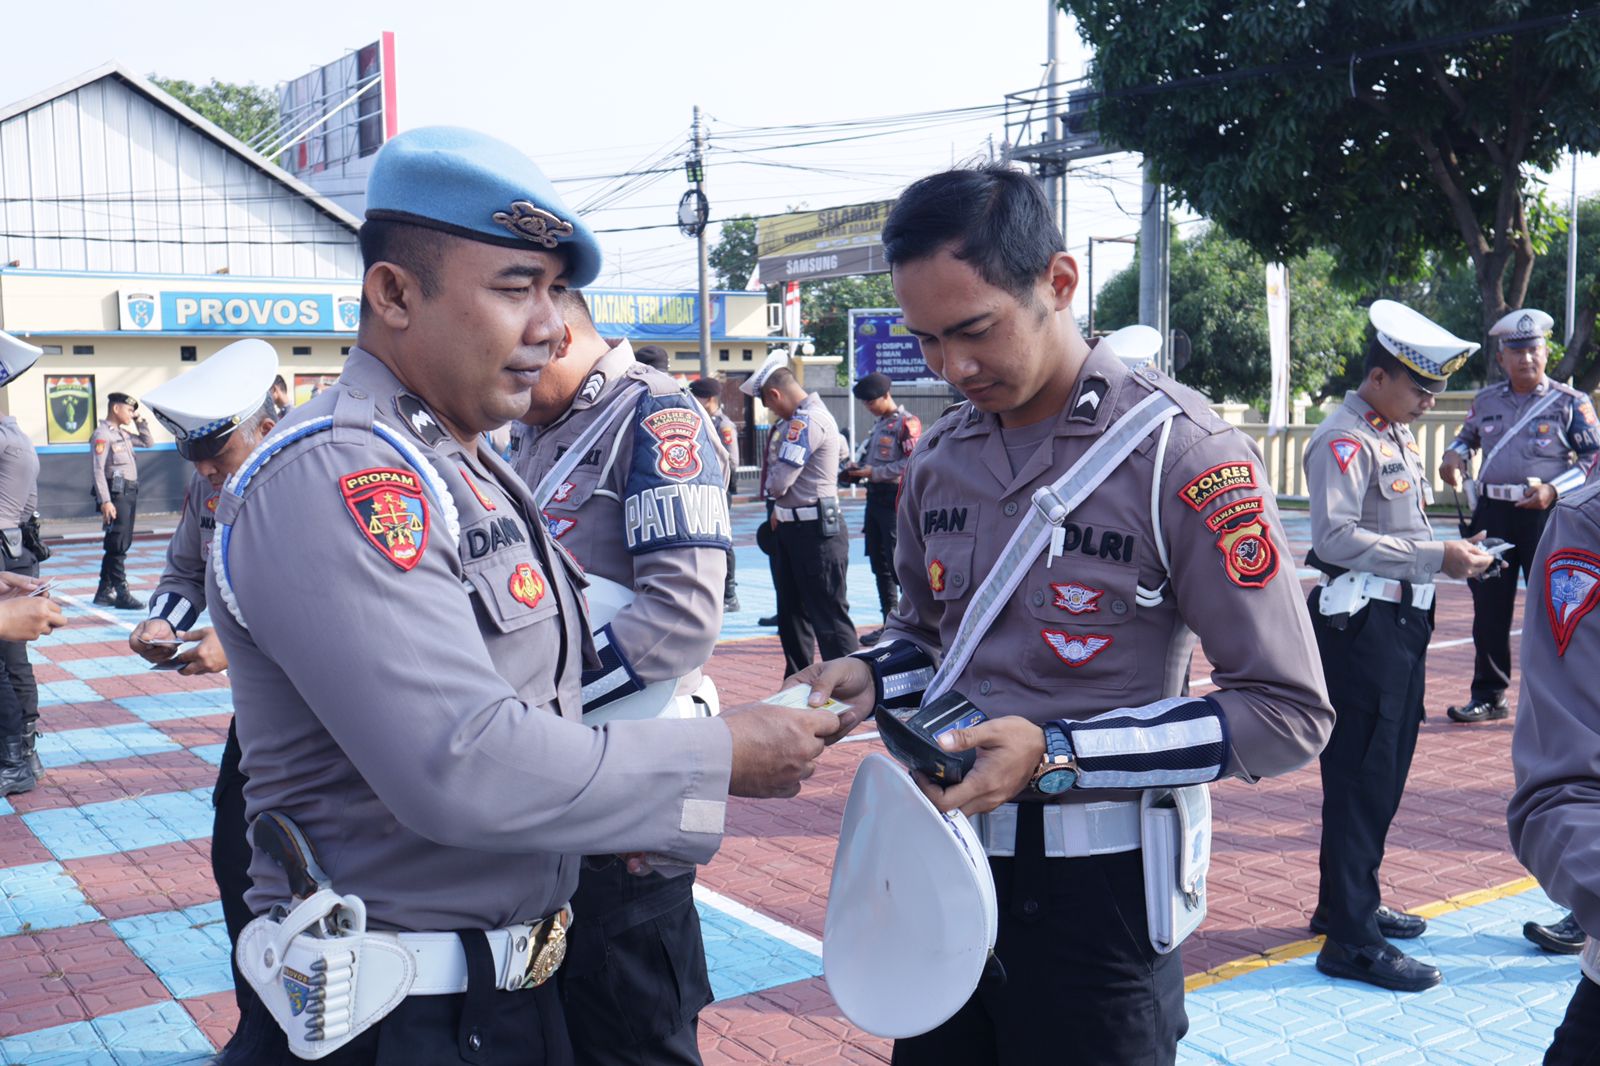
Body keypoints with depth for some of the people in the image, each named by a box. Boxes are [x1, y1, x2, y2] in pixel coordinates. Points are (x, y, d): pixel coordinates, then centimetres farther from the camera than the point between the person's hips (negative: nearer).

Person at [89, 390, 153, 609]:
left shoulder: (123, 433, 16)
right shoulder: (102, 434, -10)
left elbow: (148, 442, 30)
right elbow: (98, 470, -17)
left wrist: (140, 421, 16)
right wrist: (105, 501, -23)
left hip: (129, 494, 9)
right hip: (116, 494, -9)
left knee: (118, 545, 13)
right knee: (118, 546, -7)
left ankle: (104, 592, 21)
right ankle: (121, 593, -5)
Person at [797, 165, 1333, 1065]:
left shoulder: (1182, 454, -15)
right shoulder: (939, 460, 3)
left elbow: (1289, 712, -15)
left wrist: (1058, 755, -22)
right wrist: (869, 679, -5)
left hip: (1095, 887, -5)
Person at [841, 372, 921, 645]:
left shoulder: (906, 422, -10)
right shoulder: (878, 424, 18)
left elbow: (913, 463, -19)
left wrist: (874, 472, -18)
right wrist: (858, 469, 7)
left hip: (895, 498, -9)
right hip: (874, 497, 9)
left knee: (899, 564, -8)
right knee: (879, 564, 12)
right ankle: (890, 622, 20)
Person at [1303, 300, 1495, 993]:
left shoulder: (1397, 437, 17)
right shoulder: (1344, 440, -14)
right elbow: (1337, 537, -24)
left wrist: (1454, 554, 5)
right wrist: (1436, 557, -22)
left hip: (1403, 620, 10)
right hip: (1362, 622, -10)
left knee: (1386, 772, 17)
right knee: (1362, 777, -5)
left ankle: (1349, 902, 31)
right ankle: (1351, 940, 3)